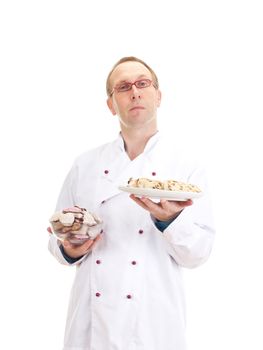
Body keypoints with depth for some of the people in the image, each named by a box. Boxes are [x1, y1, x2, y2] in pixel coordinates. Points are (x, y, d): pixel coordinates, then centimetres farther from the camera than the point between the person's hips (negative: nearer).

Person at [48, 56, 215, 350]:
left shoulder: (187, 169, -1)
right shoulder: (85, 165, 4)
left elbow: (198, 253, -4)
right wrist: (70, 250, -12)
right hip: (91, 319, 2)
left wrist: (169, 219, -22)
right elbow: (58, 237, 9)